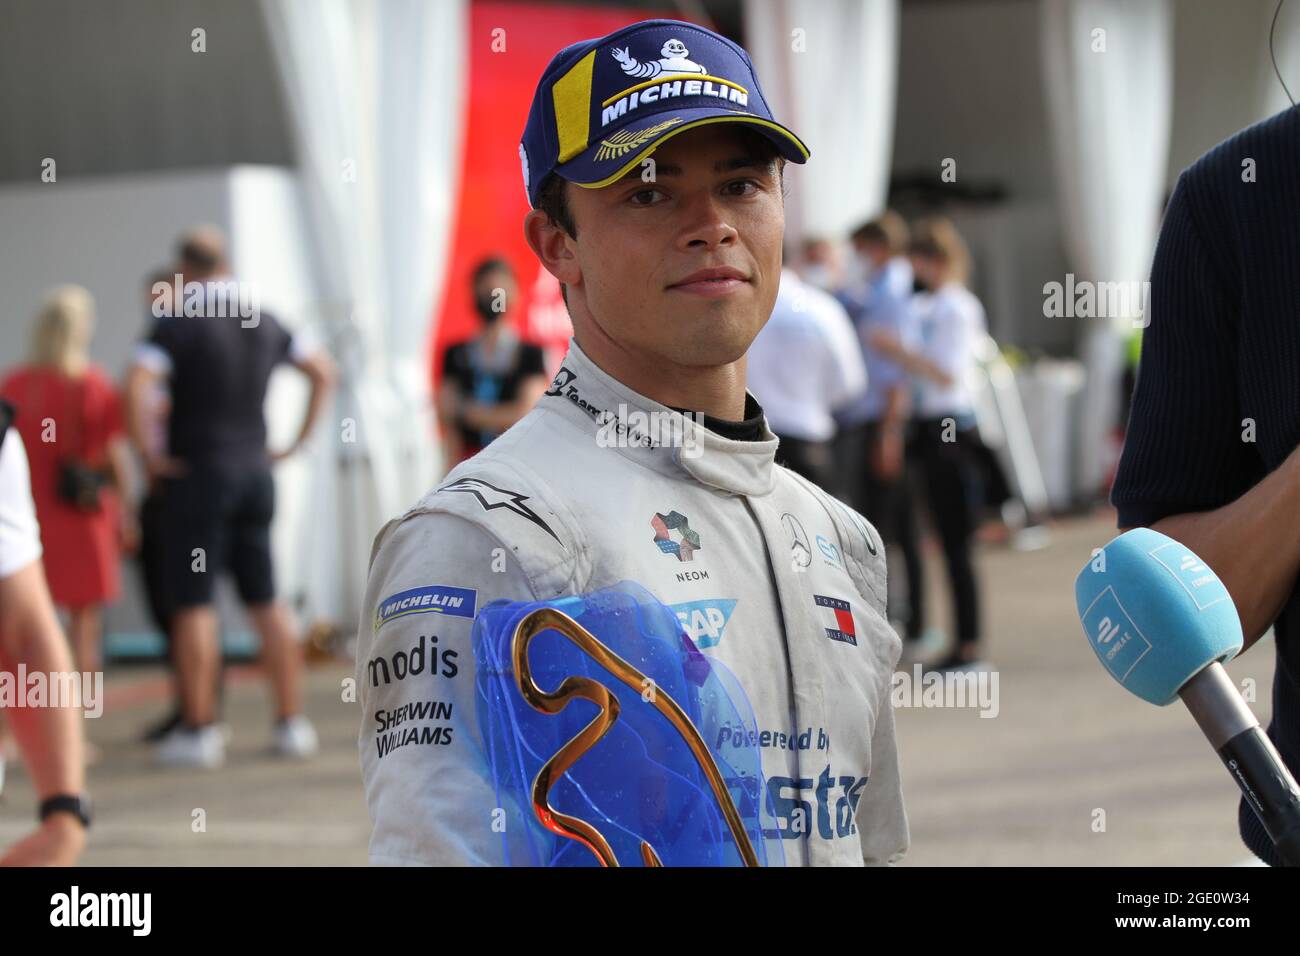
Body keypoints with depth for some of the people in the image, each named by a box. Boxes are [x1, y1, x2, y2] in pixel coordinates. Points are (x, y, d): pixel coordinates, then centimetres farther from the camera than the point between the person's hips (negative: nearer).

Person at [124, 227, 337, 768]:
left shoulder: (180, 323, -9)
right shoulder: (263, 322, 9)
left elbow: (137, 385, -23)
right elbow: (322, 371, 15)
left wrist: (147, 452, -12)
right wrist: (296, 443, 15)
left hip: (198, 474, -6)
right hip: (256, 471, 6)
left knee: (193, 604, -2)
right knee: (266, 600, 10)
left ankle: (199, 730, -3)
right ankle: (292, 722, 9)